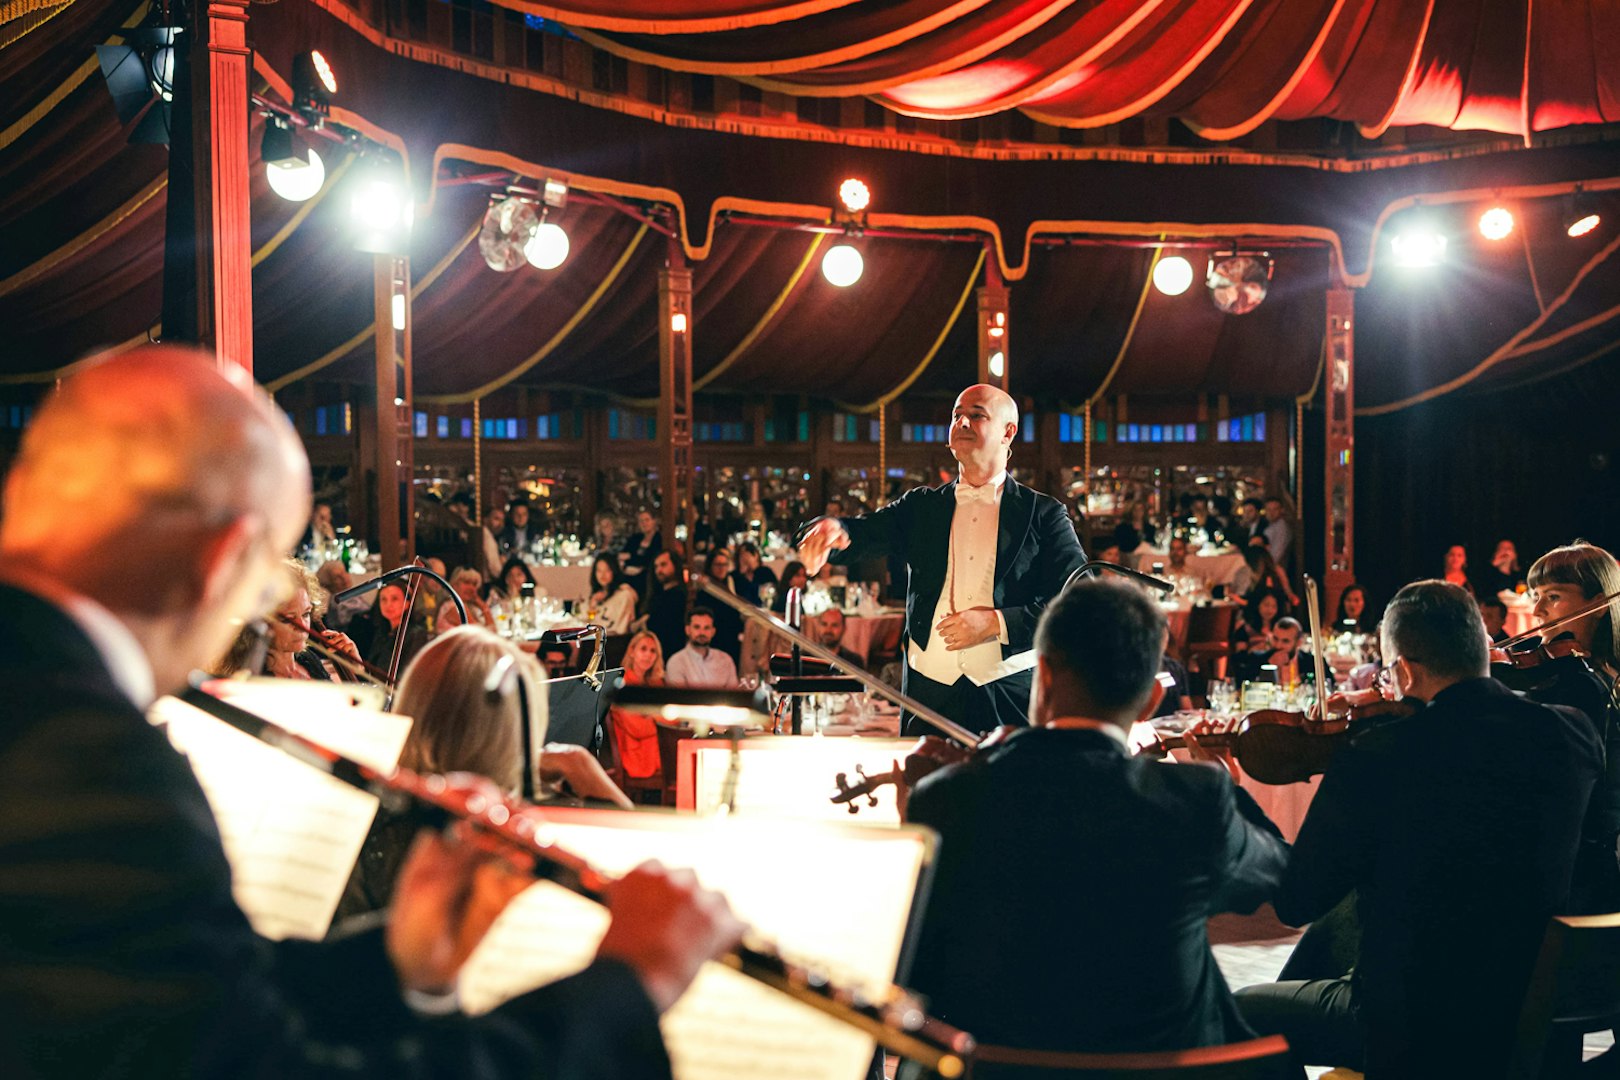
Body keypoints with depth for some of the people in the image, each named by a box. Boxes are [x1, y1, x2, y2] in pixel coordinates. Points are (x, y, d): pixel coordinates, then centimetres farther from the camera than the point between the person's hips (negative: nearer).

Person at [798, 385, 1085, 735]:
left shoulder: (1044, 513, 3)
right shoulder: (921, 507, 13)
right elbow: (864, 532, -2)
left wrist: (996, 622, -13)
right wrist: (834, 530, -26)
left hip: (1011, 695, -2)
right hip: (930, 691, 2)